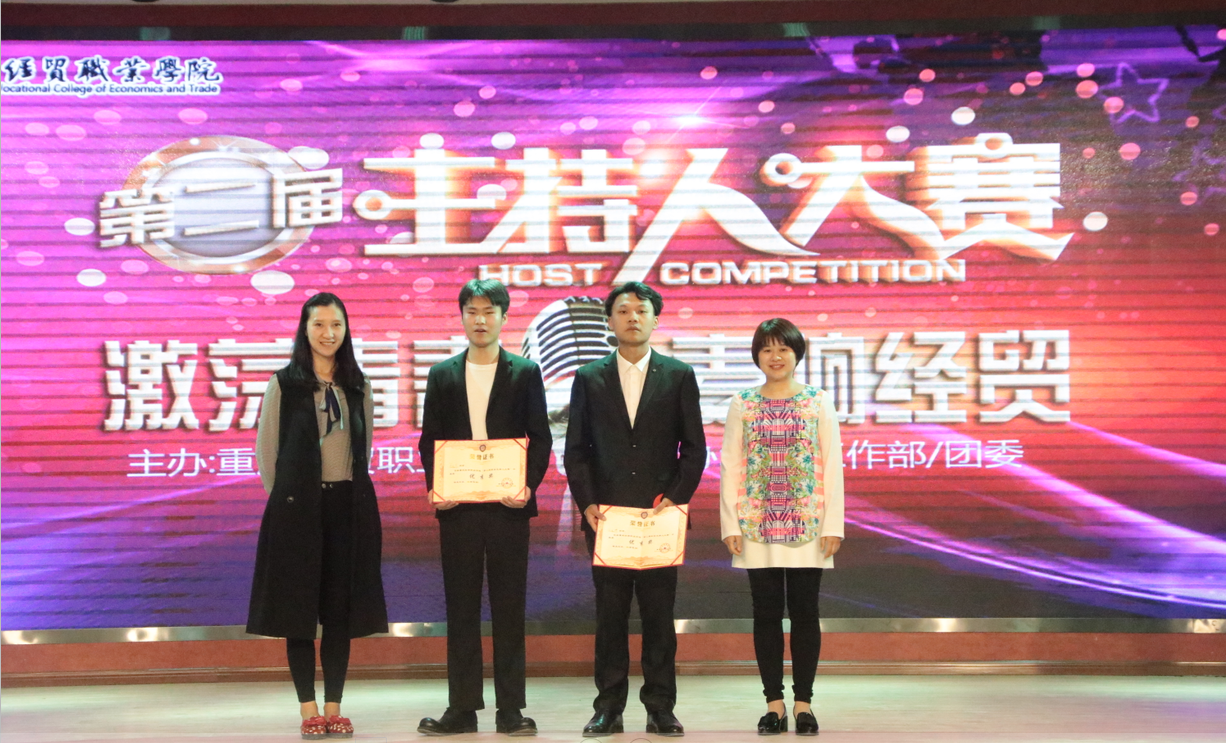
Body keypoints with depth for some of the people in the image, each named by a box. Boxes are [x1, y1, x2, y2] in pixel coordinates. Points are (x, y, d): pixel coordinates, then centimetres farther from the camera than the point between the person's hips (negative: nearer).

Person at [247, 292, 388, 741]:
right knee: (298, 607, -1)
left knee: (341, 609, 4)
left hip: (349, 506, 3)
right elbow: (266, 450, 1)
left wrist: (352, 491, 9)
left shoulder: (357, 387, 11)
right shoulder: (284, 384, 1)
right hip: (297, 508, -3)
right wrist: (287, 497, 0)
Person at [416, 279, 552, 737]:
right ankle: (462, 708, 11)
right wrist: (434, 488, -6)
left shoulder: (525, 373, 5)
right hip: (458, 507, 2)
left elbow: (540, 438, 3)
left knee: (509, 607, 2)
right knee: (461, 608, 5)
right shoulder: (442, 375, 10)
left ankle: (510, 709, 8)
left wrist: (528, 487, -11)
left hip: (508, 505, -1)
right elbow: (429, 440, 9)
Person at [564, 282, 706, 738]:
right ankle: (609, 708, 10)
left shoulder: (679, 377, 7)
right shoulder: (589, 379, 9)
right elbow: (576, 450, 7)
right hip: (607, 515, 1)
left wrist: (676, 498, -6)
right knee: (610, 615, 3)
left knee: (659, 615, 2)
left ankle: (660, 707, 9)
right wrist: (587, 504, -4)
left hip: (660, 514, -1)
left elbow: (694, 448, 5)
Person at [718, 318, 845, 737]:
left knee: (804, 613, 3)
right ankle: (774, 703, 11)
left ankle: (803, 703, 11)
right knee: (766, 614, 4)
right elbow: (730, 467, 3)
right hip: (757, 529, 1)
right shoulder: (742, 405, 5)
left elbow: (833, 466, 0)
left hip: (807, 527, -1)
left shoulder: (819, 403, 3)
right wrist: (731, 525, -4)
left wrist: (833, 525, -6)